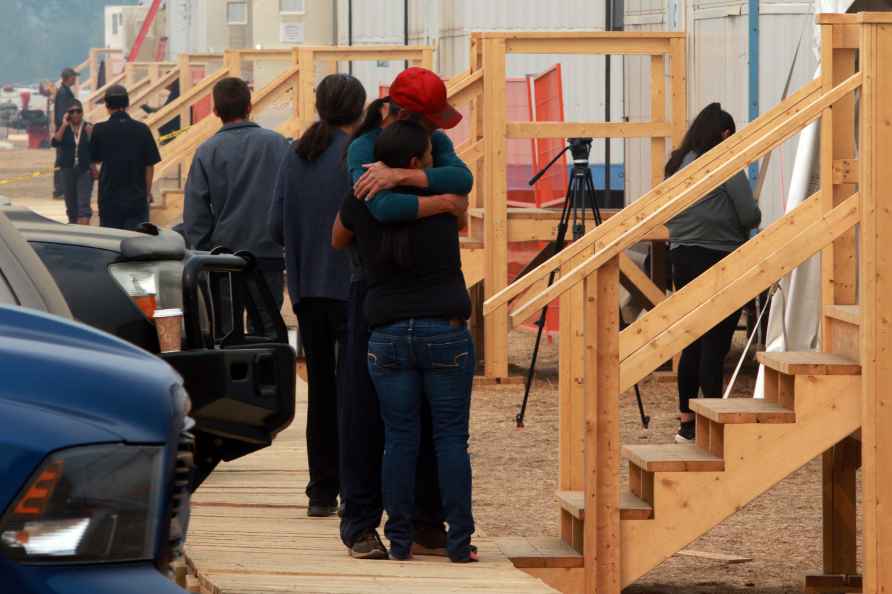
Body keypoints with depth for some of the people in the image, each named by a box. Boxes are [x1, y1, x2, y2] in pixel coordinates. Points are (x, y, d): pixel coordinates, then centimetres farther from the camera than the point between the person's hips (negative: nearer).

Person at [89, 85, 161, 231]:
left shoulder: (99, 130, -7)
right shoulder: (142, 129, -5)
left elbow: (94, 159, 5)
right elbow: (150, 165, -1)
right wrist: (148, 191, 10)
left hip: (109, 198, 0)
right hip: (137, 197, 1)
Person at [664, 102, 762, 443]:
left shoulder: (676, 165, 10)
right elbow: (750, 216, -11)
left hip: (682, 259, 7)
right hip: (721, 261, -7)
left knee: (692, 343, 13)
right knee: (715, 345, -4)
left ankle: (687, 422, 16)